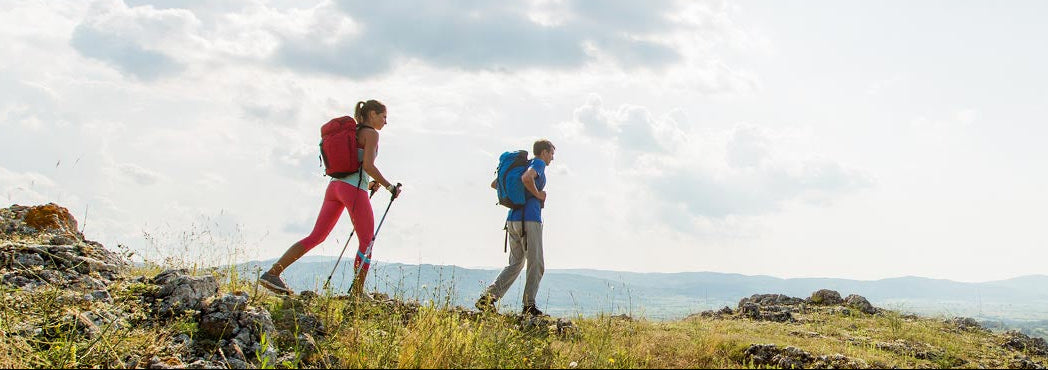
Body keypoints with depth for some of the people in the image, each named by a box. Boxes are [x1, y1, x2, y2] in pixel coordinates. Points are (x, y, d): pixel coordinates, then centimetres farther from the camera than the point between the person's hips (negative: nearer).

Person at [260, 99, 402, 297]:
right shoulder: (371, 133, 0)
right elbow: (368, 165, -14)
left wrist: (368, 183, 24)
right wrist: (389, 186, -5)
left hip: (334, 185, 8)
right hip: (354, 189, -8)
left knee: (316, 237, 6)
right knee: (367, 241, 1)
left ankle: (272, 273, -2)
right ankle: (357, 292, -4)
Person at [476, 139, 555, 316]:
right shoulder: (538, 163, -2)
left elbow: (494, 184, 26)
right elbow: (526, 177, -27)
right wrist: (537, 194, -12)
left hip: (512, 219, 8)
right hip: (529, 219, -8)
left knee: (515, 264, 10)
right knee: (536, 264, -1)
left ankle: (487, 297, -2)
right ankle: (529, 305, -2)